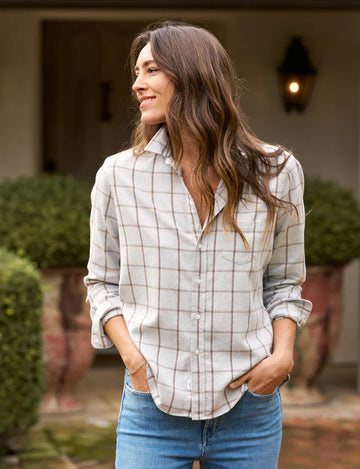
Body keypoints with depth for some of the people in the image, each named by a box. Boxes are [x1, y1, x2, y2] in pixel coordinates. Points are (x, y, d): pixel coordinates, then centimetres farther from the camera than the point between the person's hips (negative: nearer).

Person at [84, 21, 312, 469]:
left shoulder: (276, 174, 2)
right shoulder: (119, 175, 1)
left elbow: (283, 280, 12)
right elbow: (102, 281, 9)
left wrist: (283, 353, -5)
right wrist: (132, 357, -6)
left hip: (249, 409, 1)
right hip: (153, 409, 0)